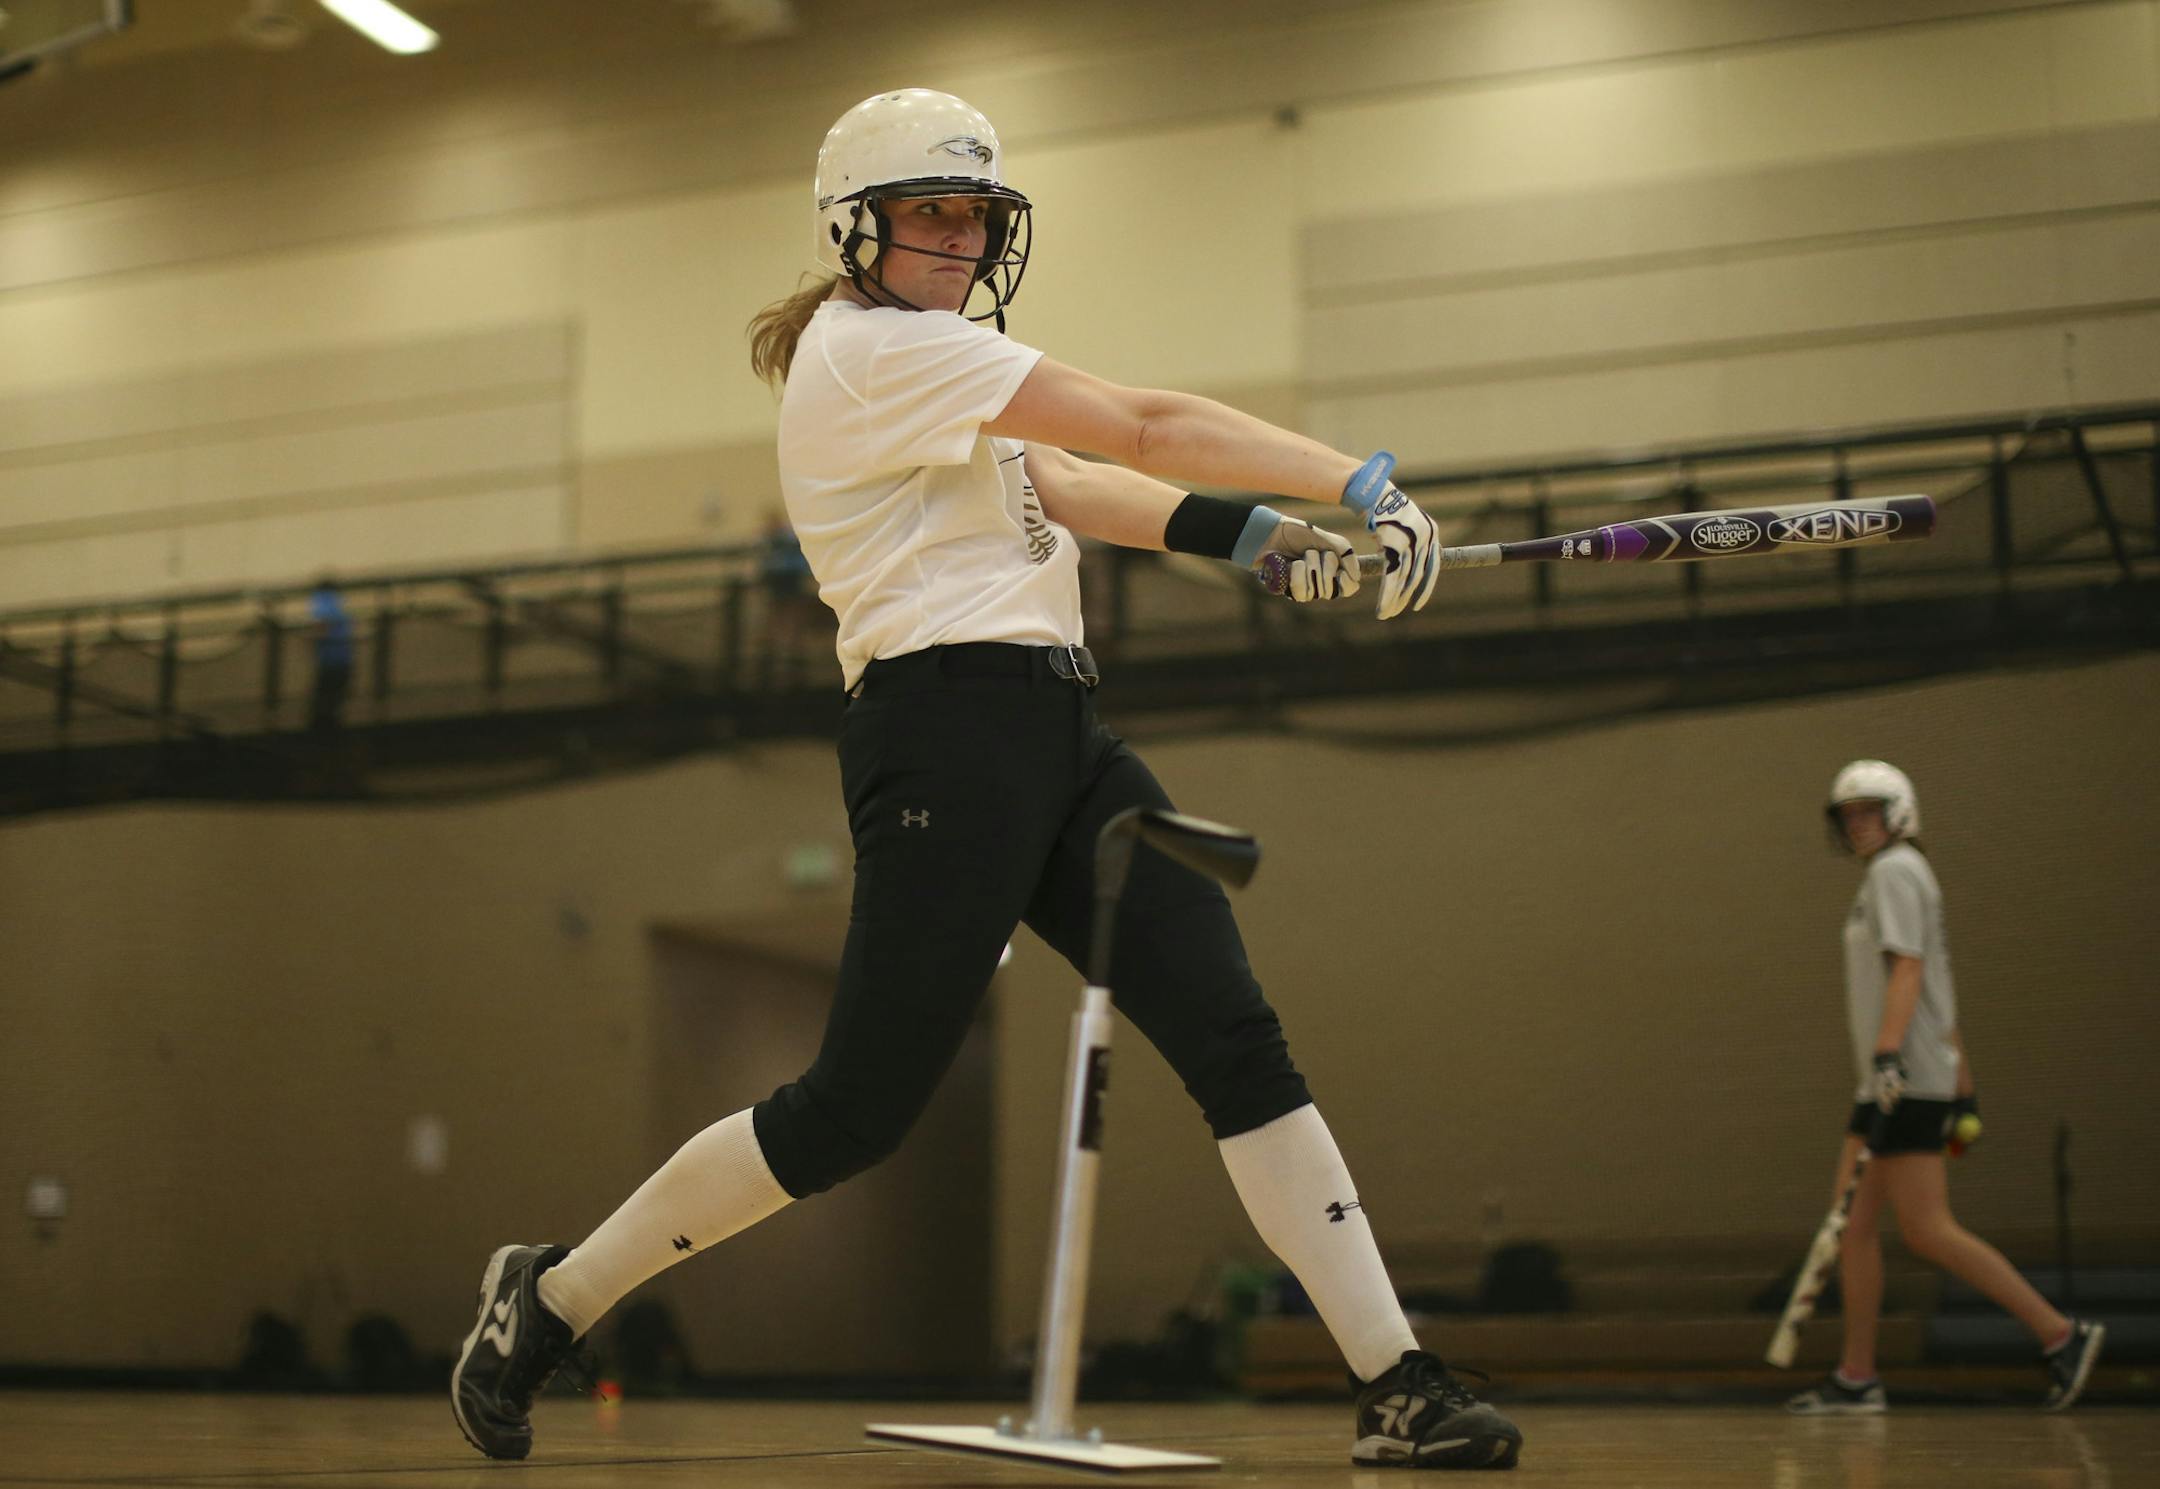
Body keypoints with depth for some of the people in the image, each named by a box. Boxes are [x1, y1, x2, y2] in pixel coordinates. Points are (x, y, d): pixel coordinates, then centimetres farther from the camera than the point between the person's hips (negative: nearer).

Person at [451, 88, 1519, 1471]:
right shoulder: (868, 345, -8)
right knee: (858, 1109, -3)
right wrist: (1365, 482, -10)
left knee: (1238, 1041, -2)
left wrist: (1254, 531, -1)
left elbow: (1071, 488, 12)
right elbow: (1144, 428, -12)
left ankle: (1399, 1385, -2)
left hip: (1059, 733, 9)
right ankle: (555, 1295, 17)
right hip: (949, 730, -9)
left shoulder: (922, 362, 23)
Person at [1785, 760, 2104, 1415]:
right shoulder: (1902, 876, 22)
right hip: (1888, 1085, 10)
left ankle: (2060, 1334, -5)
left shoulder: (1895, 871, -6)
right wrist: (1962, 1090, 23)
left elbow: (1907, 969, -19)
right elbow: (1941, 998, 23)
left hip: (1907, 1079, -10)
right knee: (1852, 1223, 5)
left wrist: (1887, 1055, -29)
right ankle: (1856, 1379, 6)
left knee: (1928, 1232, -11)